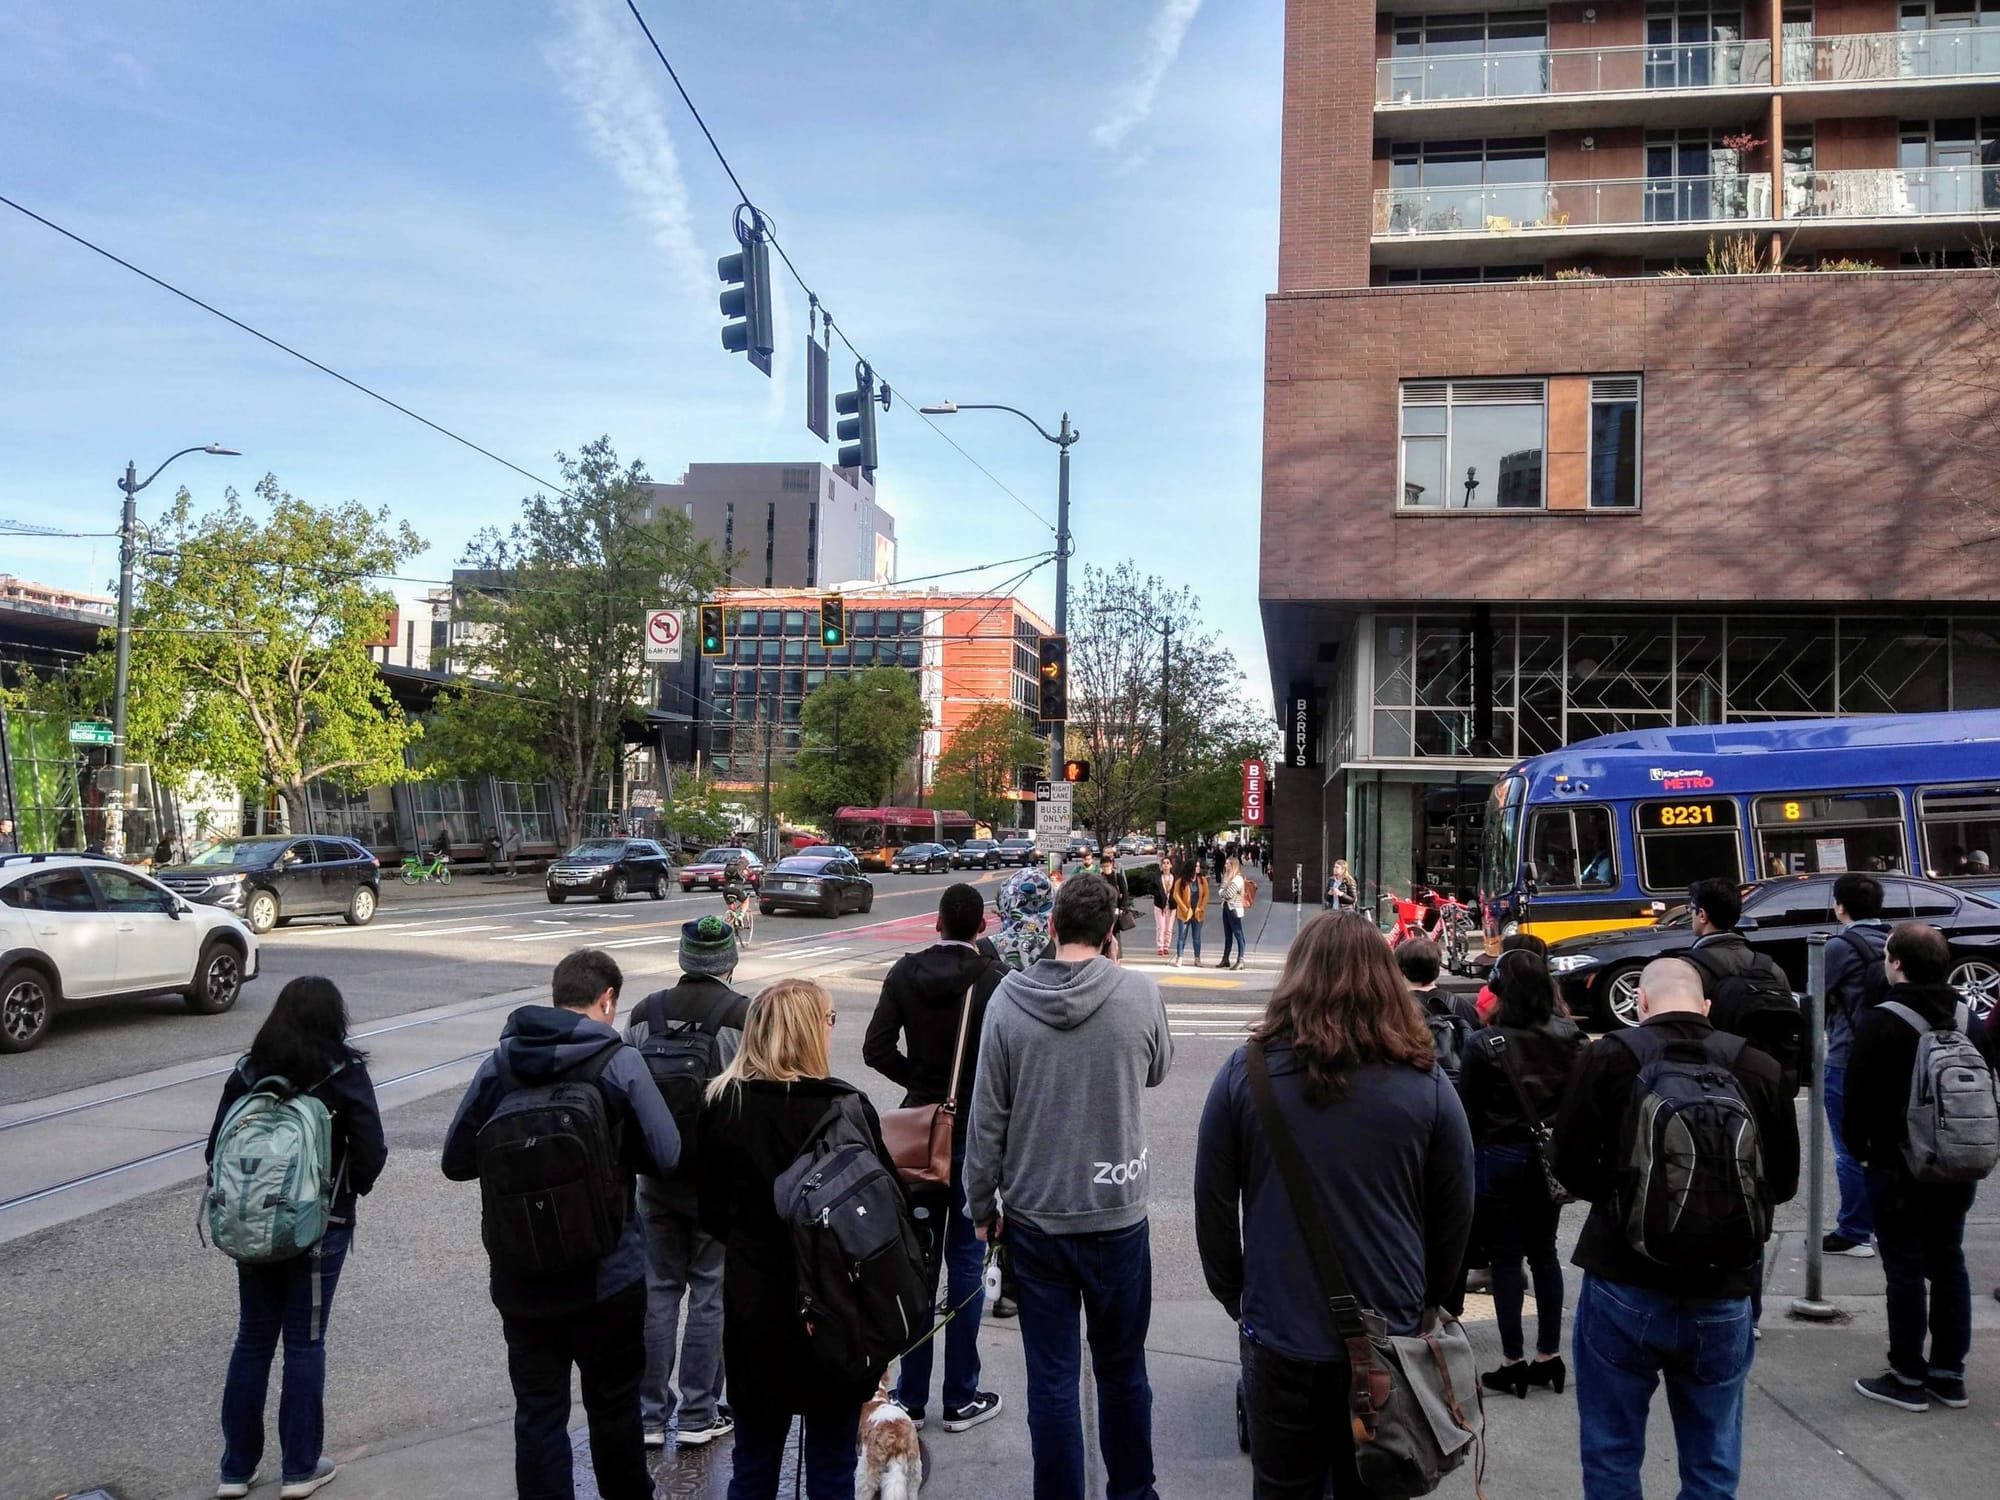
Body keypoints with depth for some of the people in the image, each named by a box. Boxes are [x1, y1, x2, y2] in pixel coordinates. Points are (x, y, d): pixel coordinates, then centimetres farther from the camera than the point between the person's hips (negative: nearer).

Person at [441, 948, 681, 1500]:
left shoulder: (500, 1061, -4)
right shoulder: (619, 1062, -14)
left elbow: (457, 1159, 0)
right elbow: (666, 1157, -12)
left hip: (521, 1276, 2)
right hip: (607, 1273, -2)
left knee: (537, 1411, 13)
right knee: (613, 1407, 16)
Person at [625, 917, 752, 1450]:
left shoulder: (646, 1013, 1)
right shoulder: (744, 1015, -13)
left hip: (657, 1179, 4)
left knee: (658, 1290, 14)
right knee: (711, 1295, 8)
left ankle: (650, 1414, 20)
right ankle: (698, 1416, 15)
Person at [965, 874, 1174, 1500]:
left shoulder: (1009, 997, -10)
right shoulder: (1139, 993, -11)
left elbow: (986, 1116, -7)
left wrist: (982, 1204, 4)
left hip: (1034, 1217, 0)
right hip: (1118, 1212, 0)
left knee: (1052, 1378, 9)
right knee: (1121, 1370, 18)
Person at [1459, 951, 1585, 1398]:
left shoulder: (1486, 1044, -17)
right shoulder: (1569, 1037, -4)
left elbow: (1468, 1109, -11)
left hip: (1500, 1159, -4)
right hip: (1551, 1158, 5)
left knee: (1506, 1258, 6)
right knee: (1544, 1252, 16)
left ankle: (1513, 1362, 12)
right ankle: (1549, 1356, 23)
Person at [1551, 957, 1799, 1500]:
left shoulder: (1607, 1058, -9)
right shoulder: (1758, 1068, -2)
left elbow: (1571, 1166, -4)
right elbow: (1784, 1180, 8)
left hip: (1624, 1289, -2)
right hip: (1722, 1296, 2)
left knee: (1612, 1456, 13)